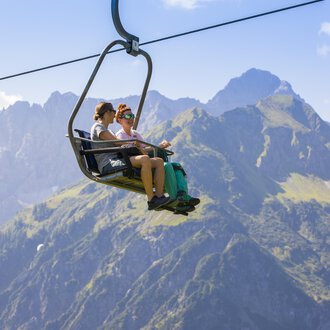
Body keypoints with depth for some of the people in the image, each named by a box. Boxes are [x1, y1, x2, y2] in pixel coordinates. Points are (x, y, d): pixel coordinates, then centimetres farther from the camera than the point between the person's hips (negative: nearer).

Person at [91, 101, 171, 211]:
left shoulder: (107, 130, 32)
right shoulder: (97, 127, 1)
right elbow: (118, 142, -7)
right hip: (108, 165, -10)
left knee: (159, 162, -3)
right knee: (145, 159, -34)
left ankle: (159, 196, -19)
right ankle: (151, 200, -32)